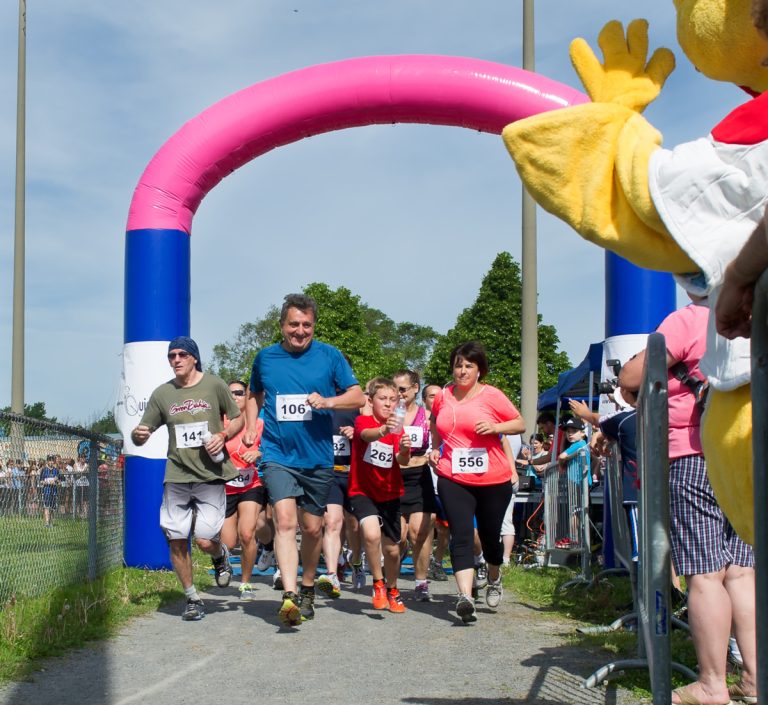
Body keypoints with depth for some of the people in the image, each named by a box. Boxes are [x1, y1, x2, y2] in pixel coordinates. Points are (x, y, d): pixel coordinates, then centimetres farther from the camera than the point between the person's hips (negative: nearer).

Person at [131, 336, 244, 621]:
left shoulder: (214, 385, 1)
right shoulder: (162, 393, 6)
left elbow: (237, 419, 10)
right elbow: (141, 435, 9)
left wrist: (223, 435, -9)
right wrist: (138, 434, -15)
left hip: (210, 475, -3)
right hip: (176, 477, 3)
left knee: (205, 540, -11)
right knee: (176, 542, 2)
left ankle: (221, 555, 27)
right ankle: (192, 599, 21)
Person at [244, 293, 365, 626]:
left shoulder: (329, 356, 1)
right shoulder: (265, 358, 6)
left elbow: (358, 397, 1)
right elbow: (254, 395, 24)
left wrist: (328, 401, -17)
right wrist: (251, 427, 9)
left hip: (317, 457, 1)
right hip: (277, 455, -1)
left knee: (313, 527, 11)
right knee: (285, 520, -19)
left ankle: (307, 589, 33)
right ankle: (290, 595, -26)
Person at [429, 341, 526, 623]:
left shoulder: (492, 395, -5)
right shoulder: (442, 397, 5)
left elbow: (520, 424, 2)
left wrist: (495, 427, -16)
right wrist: (435, 448, 9)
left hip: (493, 480, -1)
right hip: (453, 480, 1)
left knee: (489, 535, 13)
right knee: (461, 536, -14)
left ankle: (494, 579, 44)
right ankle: (465, 597, -22)